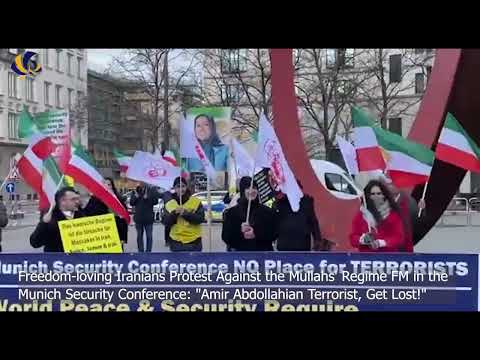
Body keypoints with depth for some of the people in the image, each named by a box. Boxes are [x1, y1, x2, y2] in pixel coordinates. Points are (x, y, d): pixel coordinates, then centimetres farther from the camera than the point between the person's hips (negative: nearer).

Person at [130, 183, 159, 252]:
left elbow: (155, 201, -10)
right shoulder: (135, 191, 7)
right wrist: (135, 196, -13)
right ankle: (140, 251, 19)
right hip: (138, 217, 3)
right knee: (139, 236, 10)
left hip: (148, 218, -3)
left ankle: (148, 251, 11)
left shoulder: (151, 191, -2)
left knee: (149, 236, 3)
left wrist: (147, 198, -23)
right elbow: (131, 203, 4)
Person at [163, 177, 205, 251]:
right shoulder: (169, 204, 6)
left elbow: (200, 219, -11)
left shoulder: (196, 202, -2)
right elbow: (166, 222, 0)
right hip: (176, 242, 2)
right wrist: (174, 213, -17)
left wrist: (185, 213, -20)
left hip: (193, 242, -2)